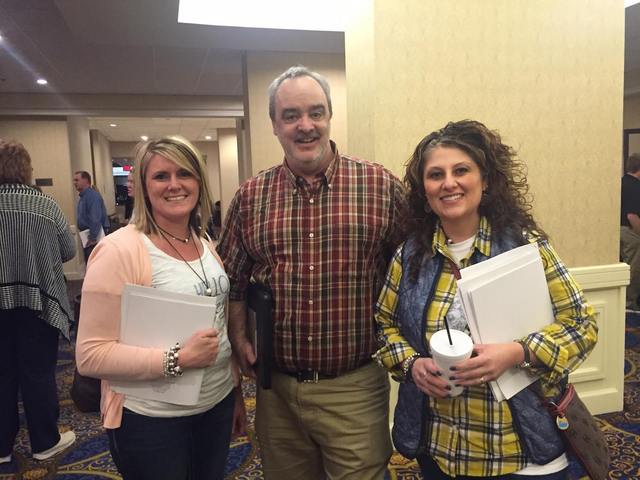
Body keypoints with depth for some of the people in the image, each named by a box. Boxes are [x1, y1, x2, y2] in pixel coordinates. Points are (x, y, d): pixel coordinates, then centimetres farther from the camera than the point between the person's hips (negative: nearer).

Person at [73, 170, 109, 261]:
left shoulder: (93, 195, -17)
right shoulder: (83, 196, 14)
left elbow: (95, 219, -24)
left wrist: (92, 238, -23)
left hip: (95, 236, -10)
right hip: (87, 236, 10)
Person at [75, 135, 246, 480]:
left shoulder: (204, 244, 4)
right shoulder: (119, 250, -17)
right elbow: (90, 355, -18)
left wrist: (236, 392, 17)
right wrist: (177, 359, -25)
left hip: (218, 405, 6)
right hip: (151, 420, -6)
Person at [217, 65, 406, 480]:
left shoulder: (382, 186, -6)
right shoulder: (251, 196, 2)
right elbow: (232, 280, 10)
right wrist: (240, 340, 0)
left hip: (356, 387, -2)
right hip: (277, 388, 3)